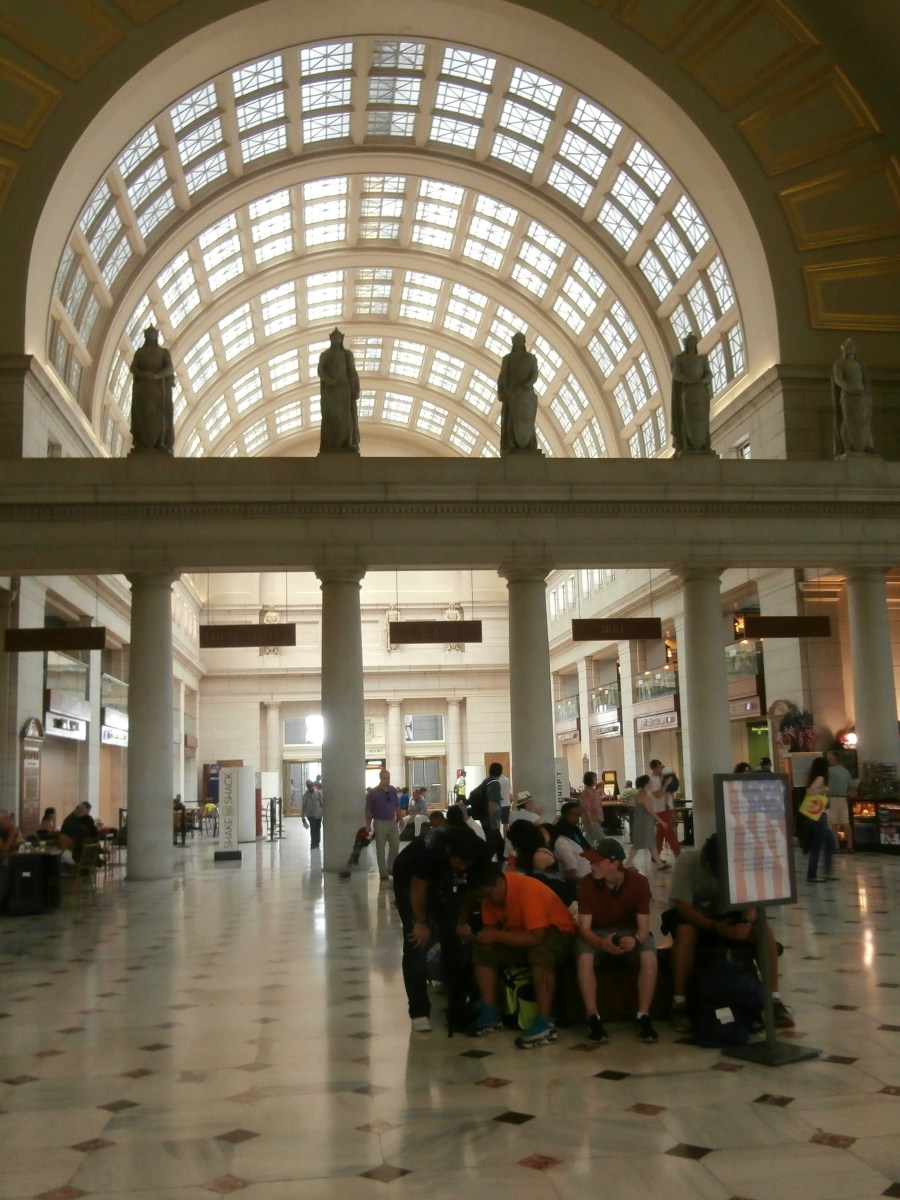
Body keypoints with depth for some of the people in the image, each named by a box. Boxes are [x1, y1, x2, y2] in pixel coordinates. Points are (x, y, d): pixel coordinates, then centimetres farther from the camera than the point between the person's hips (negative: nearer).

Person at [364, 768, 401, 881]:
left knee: (395, 845, 4)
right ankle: (383, 873, 9)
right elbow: (368, 810, -5)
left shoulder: (393, 791, 4)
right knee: (380, 848, 2)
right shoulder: (373, 792, -7)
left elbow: (397, 807, 12)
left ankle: (390, 867, 23)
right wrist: (368, 825, -7)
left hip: (392, 822, 4)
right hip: (380, 823, -4)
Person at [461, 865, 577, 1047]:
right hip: (522, 934, 7)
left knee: (540, 951, -39)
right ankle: (490, 1014, -4)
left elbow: (536, 938, -35)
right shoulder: (491, 892, -9)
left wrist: (497, 936, -35)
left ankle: (545, 1023, -35)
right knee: (481, 949, -10)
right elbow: (489, 929, -4)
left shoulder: (528, 890, -31)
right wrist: (472, 935, -25)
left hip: (557, 933, -7)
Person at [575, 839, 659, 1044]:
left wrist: (635, 939, -41)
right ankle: (593, 1018, -19)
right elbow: (584, 927, -19)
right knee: (584, 958, -33)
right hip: (597, 932, 0)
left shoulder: (639, 882, -19)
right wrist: (601, 943, -42)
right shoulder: (587, 883, -19)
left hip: (630, 930, 0)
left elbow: (643, 926, -16)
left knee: (649, 957, -31)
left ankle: (643, 1017, -17)